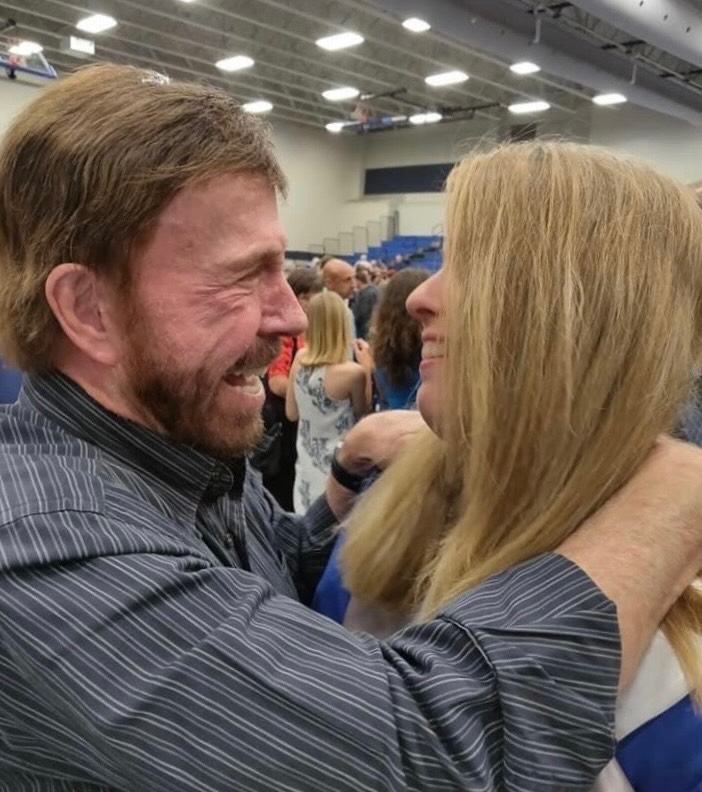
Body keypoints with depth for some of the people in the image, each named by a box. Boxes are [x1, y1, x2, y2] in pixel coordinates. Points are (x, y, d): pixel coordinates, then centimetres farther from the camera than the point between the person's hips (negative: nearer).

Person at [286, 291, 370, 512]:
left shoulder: (300, 359, -7)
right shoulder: (352, 372, -24)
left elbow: (291, 413, 5)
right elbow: (362, 412, -4)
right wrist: (367, 369, -2)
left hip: (307, 466, 6)